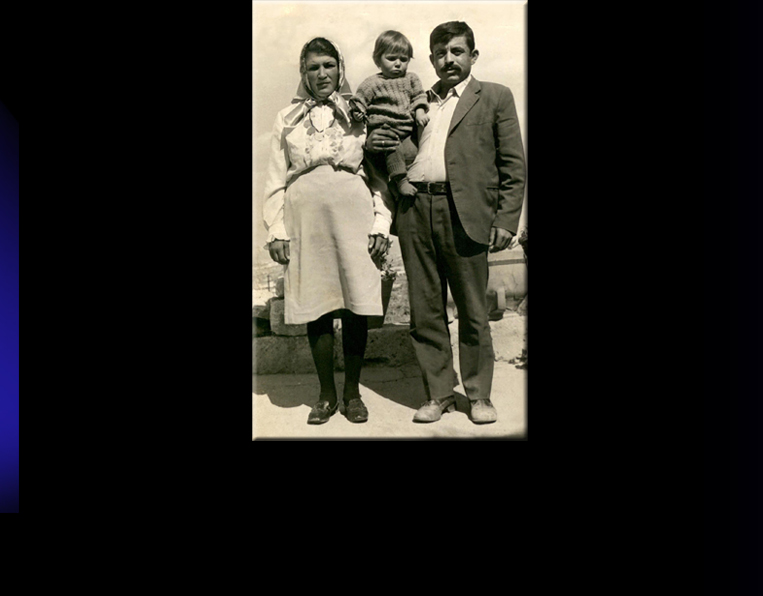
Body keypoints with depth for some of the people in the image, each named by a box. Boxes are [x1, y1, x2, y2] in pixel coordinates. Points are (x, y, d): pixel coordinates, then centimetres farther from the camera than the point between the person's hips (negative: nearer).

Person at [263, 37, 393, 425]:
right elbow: (275, 179, 12)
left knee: (355, 308, -2)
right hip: (306, 221, 1)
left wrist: (381, 225, -2)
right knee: (315, 309, 3)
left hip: (353, 218, -1)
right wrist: (276, 232, 3)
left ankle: (352, 392, 15)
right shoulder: (287, 119, 16)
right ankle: (326, 395, 17)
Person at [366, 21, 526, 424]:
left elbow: (513, 166, 4)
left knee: (473, 312, 3)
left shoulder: (495, 97, 11)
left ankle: (479, 396, 18)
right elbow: (396, 154, 26)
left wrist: (505, 221, -6)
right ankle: (438, 394, 19)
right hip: (414, 210, 4)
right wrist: (372, 144, 3)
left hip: (464, 213, -3)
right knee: (424, 312, 6)